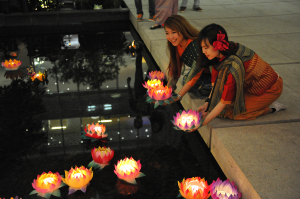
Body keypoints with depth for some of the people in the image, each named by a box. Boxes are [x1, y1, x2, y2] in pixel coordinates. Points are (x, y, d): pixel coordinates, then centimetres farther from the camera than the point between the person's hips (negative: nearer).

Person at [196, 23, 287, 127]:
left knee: (230, 112, -17)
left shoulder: (233, 65, -35)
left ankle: (271, 108, -2)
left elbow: (225, 101, -31)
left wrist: (204, 122, -27)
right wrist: (208, 103, -10)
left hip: (270, 89, -8)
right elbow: (216, 82, -1)